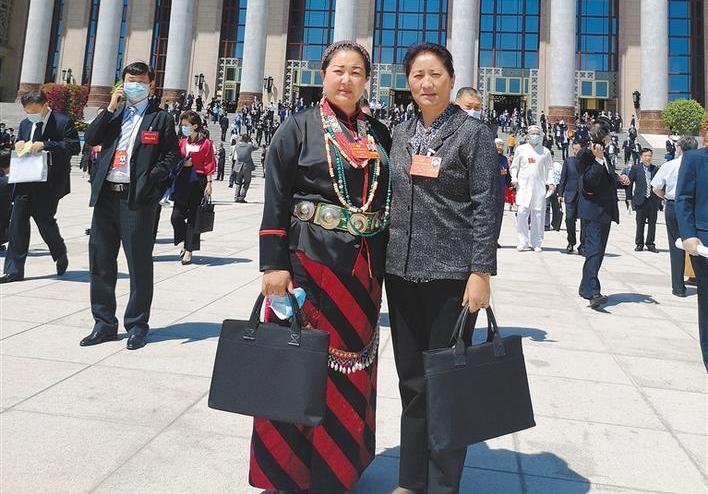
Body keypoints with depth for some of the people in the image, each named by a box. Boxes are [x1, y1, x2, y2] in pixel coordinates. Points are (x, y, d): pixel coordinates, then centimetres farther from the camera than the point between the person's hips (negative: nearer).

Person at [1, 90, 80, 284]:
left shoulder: (63, 122, -4)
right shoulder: (25, 124, 17)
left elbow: (74, 147, -15)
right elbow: (18, 151, 24)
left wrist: (45, 145, -22)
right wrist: (18, 145, 0)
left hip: (49, 183, -6)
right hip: (25, 181, 6)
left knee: (44, 220, -3)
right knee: (17, 222, 1)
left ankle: (61, 255, 27)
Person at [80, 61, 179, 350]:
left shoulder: (161, 118, 6)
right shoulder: (113, 114, 19)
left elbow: (172, 155, -1)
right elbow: (91, 139, 5)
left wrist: (151, 178, -15)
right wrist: (111, 108, 1)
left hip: (138, 199, -5)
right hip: (106, 196, 5)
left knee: (139, 264, 0)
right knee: (100, 261, 9)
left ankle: (137, 325, 12)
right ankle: (104, 324, 21)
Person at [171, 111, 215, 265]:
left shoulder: (206, 142, -4)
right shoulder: (182, 141, 10)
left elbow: (209, 164, -5)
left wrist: (209, 183, -9)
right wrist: (183, 163, -3)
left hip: (198, 181, -4)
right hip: (182, 180, 4)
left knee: (193, 217, 2)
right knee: (176, 216, -2)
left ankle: (189, 250, 11)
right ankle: (185, 242, 22)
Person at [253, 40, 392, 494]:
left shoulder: (379, 134, 12)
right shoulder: (299, 127, 0)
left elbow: (388, 197, 14)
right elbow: (276, 201, -5)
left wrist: (383, 264, 9)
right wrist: (274, 264, -12)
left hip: (363, 267, 4)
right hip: (310, 260, -4)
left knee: (352, 363, 11)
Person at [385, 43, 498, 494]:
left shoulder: (474, 132, -2)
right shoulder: (401, 134, 13)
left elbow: (486, 206, -7)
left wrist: (481, 272, -13)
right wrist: (385, 257, 13)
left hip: (450, 273, -5)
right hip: (402, 270, 5)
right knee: (412, 381, 12)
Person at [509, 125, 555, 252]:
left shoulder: (545, 151, 12)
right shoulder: (521, 149, 10)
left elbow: (549, 168, 15)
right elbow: (514, 166, 13)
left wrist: (550, 182, 2)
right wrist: (514, 178, -3)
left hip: (539, 187, 1)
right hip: (523, 186, -1)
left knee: (538, 215, 1)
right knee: (522, 213, -11)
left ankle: (536, 243, 9)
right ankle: (523, 242, -4)